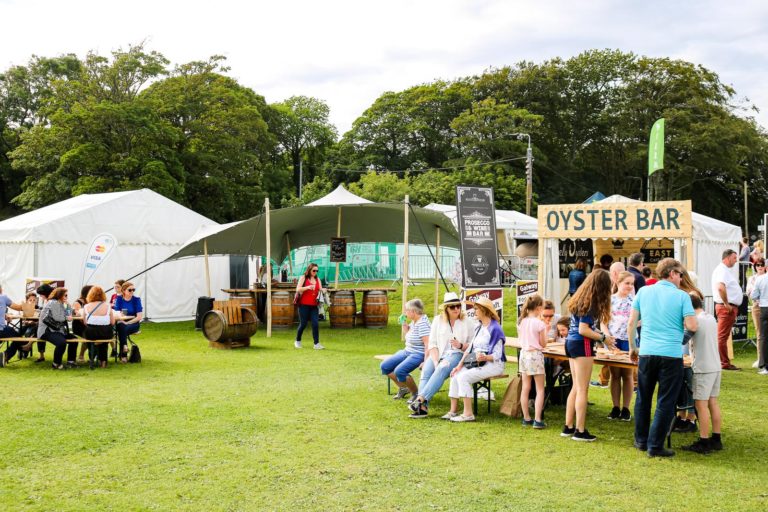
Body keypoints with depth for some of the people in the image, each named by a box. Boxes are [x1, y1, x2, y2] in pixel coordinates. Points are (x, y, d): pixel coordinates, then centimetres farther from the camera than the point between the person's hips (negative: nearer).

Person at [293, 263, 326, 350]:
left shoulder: (317, 280, 13)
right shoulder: (303, 278, 0)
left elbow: (320, 290, 11)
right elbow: (298, 289, -9)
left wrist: (323, 290, -13)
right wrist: (308, 287, -23)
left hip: (313, 306, 4)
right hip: (304, 305, -4)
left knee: (315, 324, -8)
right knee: (303, 324, 2)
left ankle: (316, 344, -9)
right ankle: (298, 341, 23)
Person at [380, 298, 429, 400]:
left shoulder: (422, 324, -21)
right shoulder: (414, 321, 8)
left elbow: (428, 344, -27)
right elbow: (407, 333, 26)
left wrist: (426, 362, -29)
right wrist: (403, 322, 10)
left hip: (418, 355, -10)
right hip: (407, 351, 10)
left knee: (399, 371, -29)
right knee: (385, 366, 7)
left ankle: (416, 394, -7)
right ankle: (403, 388, 21)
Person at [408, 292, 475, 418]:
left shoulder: (468, 322, 7)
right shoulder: (438, 320, 12)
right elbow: (432, 344, 6)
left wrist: (461, 346, -15)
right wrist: (436, 361, -10)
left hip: (457, 355, -2)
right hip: (438, 354, 3)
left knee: (441, 370, -35)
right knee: (426, 370, -30)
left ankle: (420, 399, -43)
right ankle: (423, 407, -39)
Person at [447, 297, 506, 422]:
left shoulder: (495, 329, -11)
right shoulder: (479, 328, 16)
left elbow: (497, 355, -16)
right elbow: (470, 348, 12)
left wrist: (484, 357, -35)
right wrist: (460, 364, 1)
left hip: (493, 365, -8)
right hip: (477, 363, 8)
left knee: (463, 377, -26)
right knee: (455, 375, -13)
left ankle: (468, 414, -23)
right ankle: (453, 411, -10)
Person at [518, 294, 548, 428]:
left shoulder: (521, 322, 3)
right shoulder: (539, 324, -14)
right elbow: (543, 344, -7)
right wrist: (545, 332, 5)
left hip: (524, 354, 6)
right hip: (535, 355, -6)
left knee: (525, 387, 11)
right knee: (540, 389, 1)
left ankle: (526, 418, 16)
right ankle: (537, 420, -5)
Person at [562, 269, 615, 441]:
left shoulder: (581, 298, 10)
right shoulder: (590, 304, -17)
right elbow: (583, 330, -21)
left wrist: (599, 335, 16)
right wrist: (603, 338, -13)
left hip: (571, 343, 9)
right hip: (582, 345, -9)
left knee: (576, 388, 14)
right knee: (582, 390, -3)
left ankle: (568, 427, 17)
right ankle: (580, 431, 0)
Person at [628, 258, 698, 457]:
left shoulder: (643, 292, 5)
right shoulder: (681, 296, -3)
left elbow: (631, 323, 6)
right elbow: (692, 326, -9)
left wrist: (632, 348, 17)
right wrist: (679, 321, 12)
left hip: (646, 353, 3)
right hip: (672, 355, -3)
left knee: (643, 398, 16)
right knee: (666, 402, 4)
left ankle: (641, 440, 26)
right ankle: (655, 446, 5)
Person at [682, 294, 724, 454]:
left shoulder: (695, 321, -14)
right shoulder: (711, 318, 10)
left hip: (703, 368, -8)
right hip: (716, 366, 8)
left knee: (701, 404, -4)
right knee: (713, 402, 13)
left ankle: (703, 443, -2)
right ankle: (716, 439, 18)